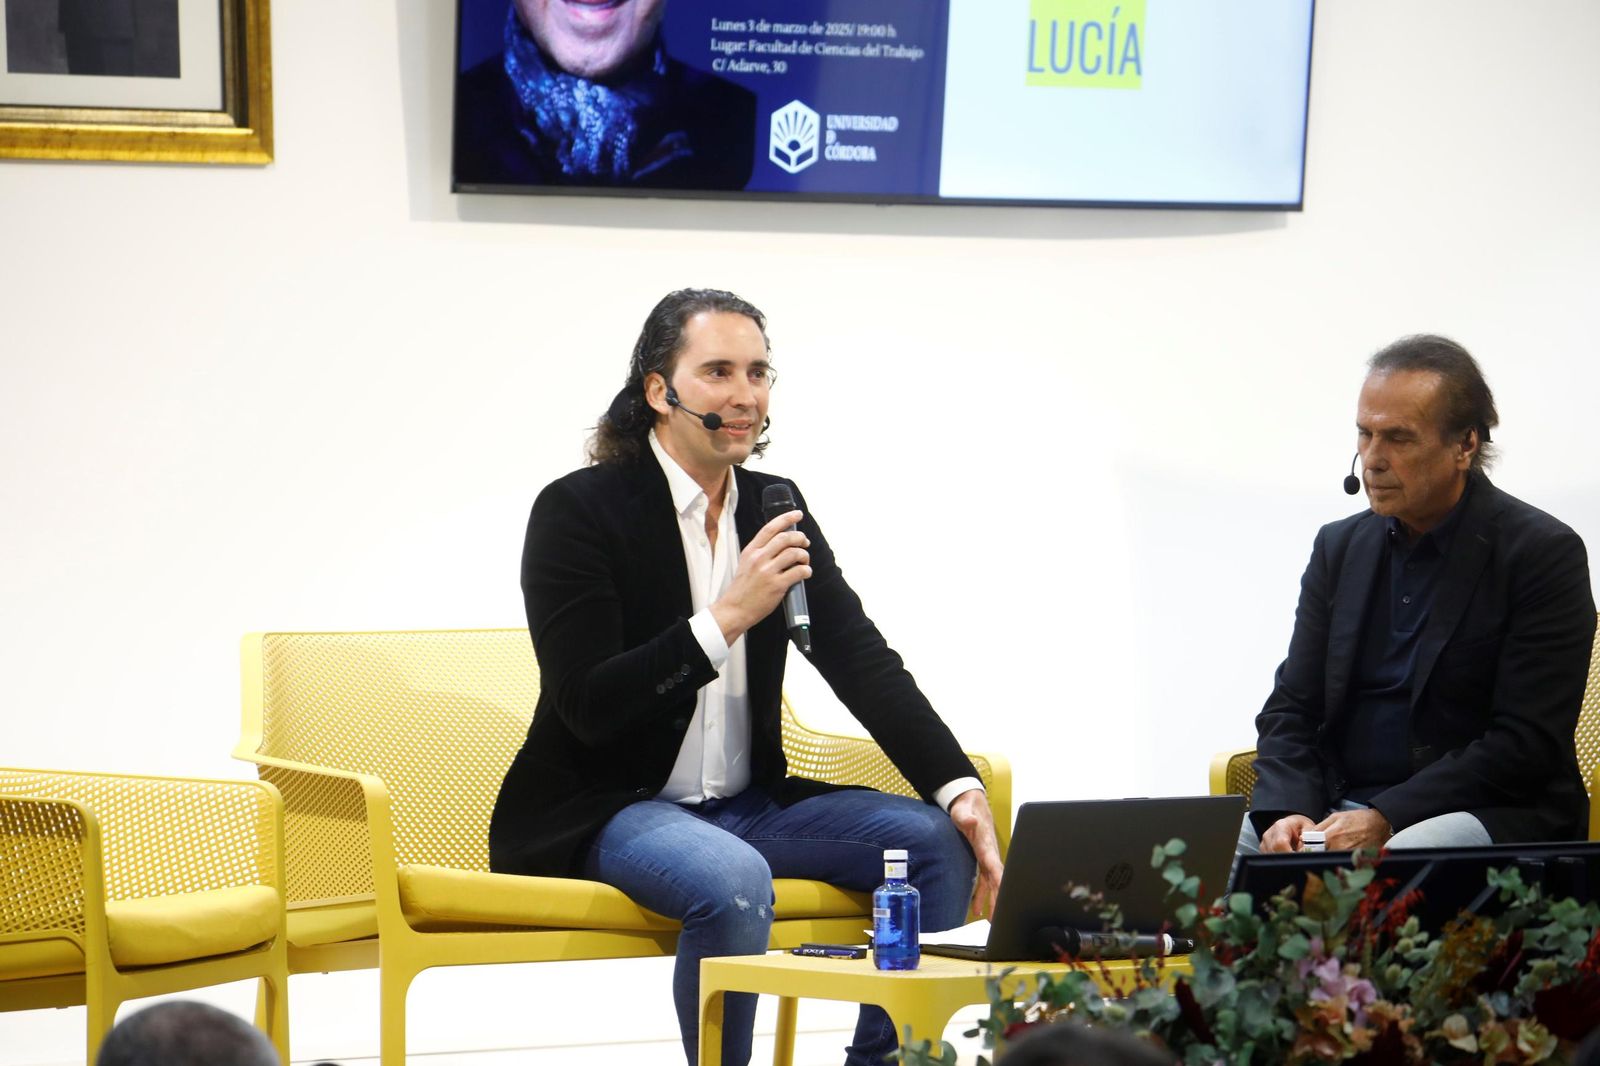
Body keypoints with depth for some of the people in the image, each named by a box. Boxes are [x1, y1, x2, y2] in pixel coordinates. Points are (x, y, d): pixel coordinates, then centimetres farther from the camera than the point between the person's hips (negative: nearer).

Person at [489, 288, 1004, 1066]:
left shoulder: (775, 507, 7)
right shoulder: (577, 510, -12)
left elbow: (863, 662, 0)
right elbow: (586, 705, -20)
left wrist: (960, 790, -15)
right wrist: (728, 617, -28)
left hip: (745, 804, 7)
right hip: (598, 811, -7)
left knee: (938, 841, -12)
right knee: (732, 880, -37)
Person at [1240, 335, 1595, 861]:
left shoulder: (1544, 554, -5)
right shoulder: (1340, 546, 14)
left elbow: (1527, 744, -12)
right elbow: (1292, 708, 13)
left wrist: (1385, 819, -19)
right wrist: (1286, 812, -10)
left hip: (1491, 814, -5)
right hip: (1343, 808, 5)